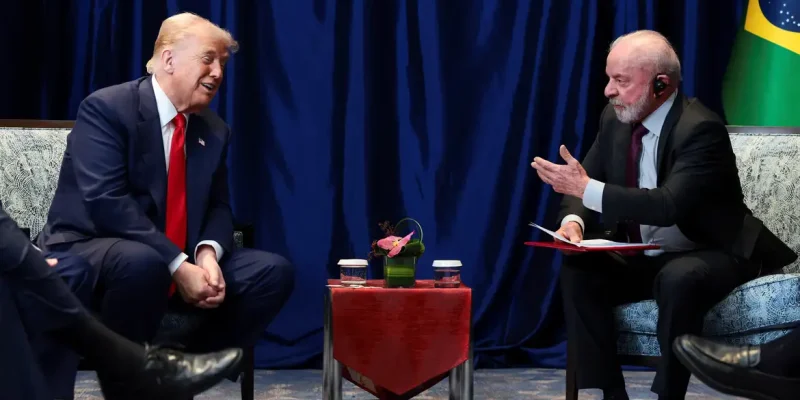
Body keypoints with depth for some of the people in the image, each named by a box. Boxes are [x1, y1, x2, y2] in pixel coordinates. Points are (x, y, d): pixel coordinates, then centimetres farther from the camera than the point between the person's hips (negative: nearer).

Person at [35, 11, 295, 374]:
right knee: (142, 262, -40)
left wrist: (208, 252, -16)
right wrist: (178, 265, -28)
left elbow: (218, 207, 9)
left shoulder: (214, 131, 10)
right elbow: (106, 201, -23)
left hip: (183, 263, 7)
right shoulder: (106, 108, -12)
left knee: (274, 272, -9)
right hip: (87, 254, -7)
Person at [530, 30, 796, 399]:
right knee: (578, 270, -18)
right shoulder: (616, 118, -1)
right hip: (644, 257, 7)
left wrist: (587, 189, -37)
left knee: (678, 280, -38)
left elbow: (669, 206, -35)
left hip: (709, 256, -7)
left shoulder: (700, 129, -23)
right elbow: (583, 183, 5)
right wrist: (574, 221, -19)